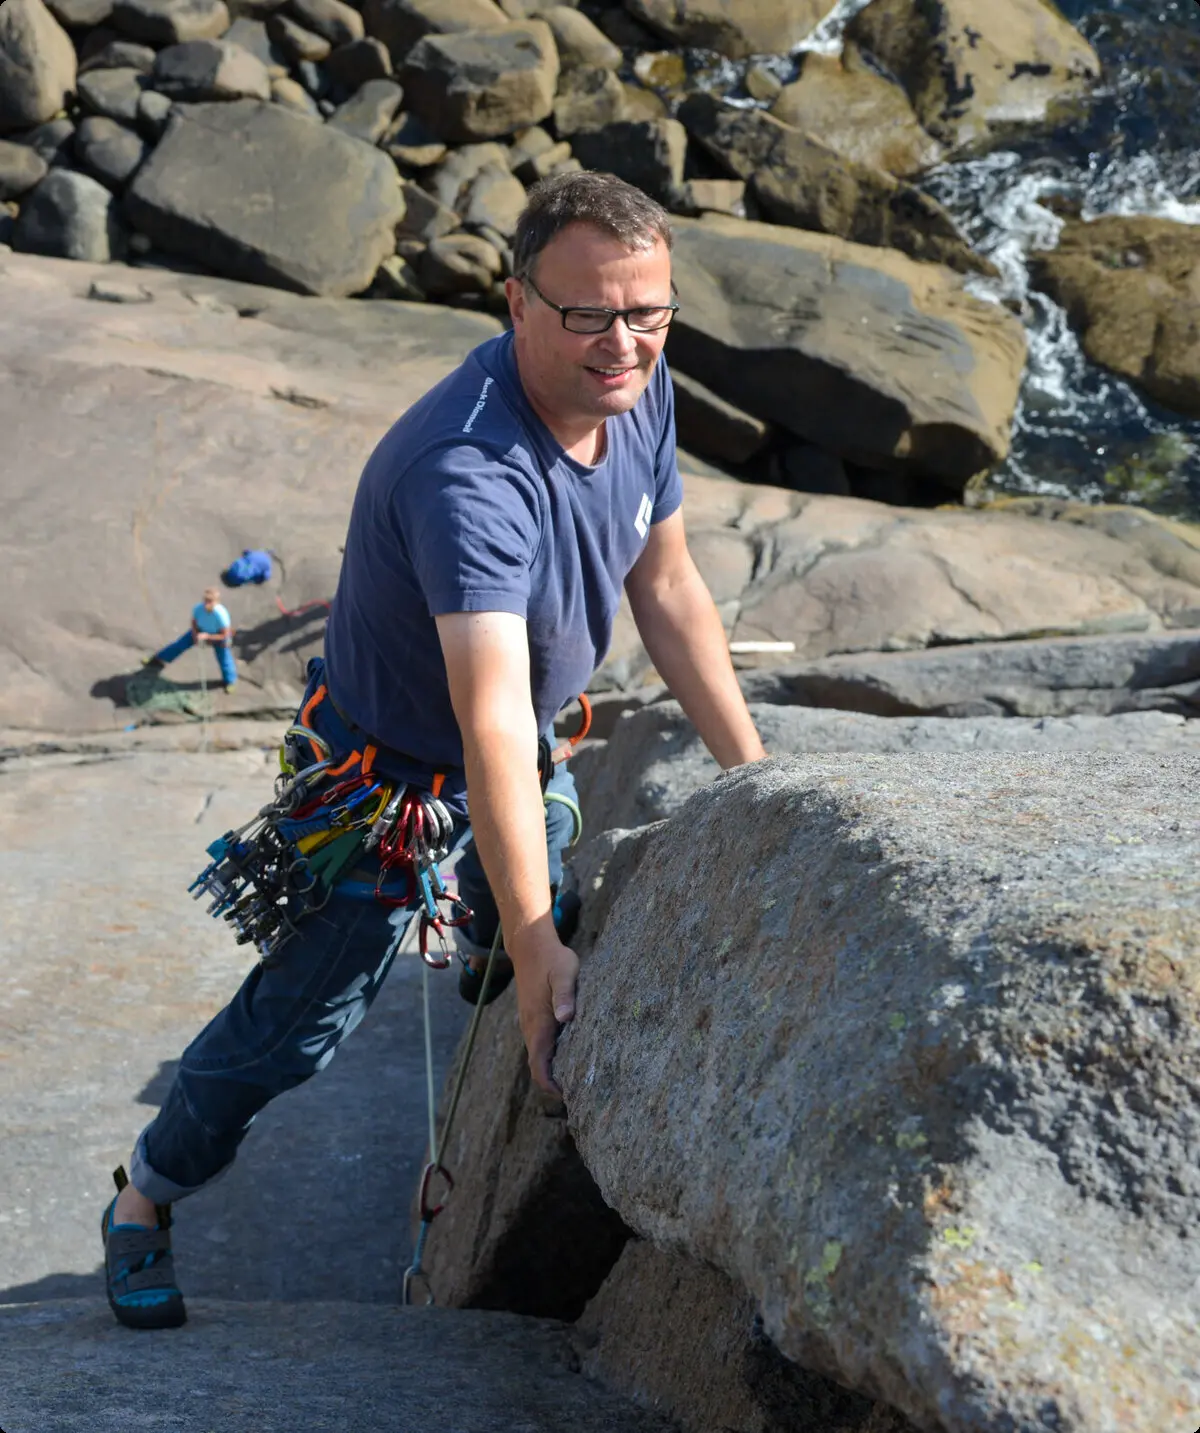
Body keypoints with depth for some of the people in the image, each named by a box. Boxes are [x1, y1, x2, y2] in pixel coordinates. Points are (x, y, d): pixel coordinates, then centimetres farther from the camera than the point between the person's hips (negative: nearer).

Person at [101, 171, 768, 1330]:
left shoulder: (640, 391, -14)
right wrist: (533, 944, -51)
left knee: (555, 955, 24)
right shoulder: (470, 473, -40)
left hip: (533, 754, 7)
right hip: (392, 775, -7)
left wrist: (754, 775, -3)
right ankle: (145, 1201, 24)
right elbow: (491, 719, -47)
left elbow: (668, 590, -2)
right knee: (301, 1016, 1)